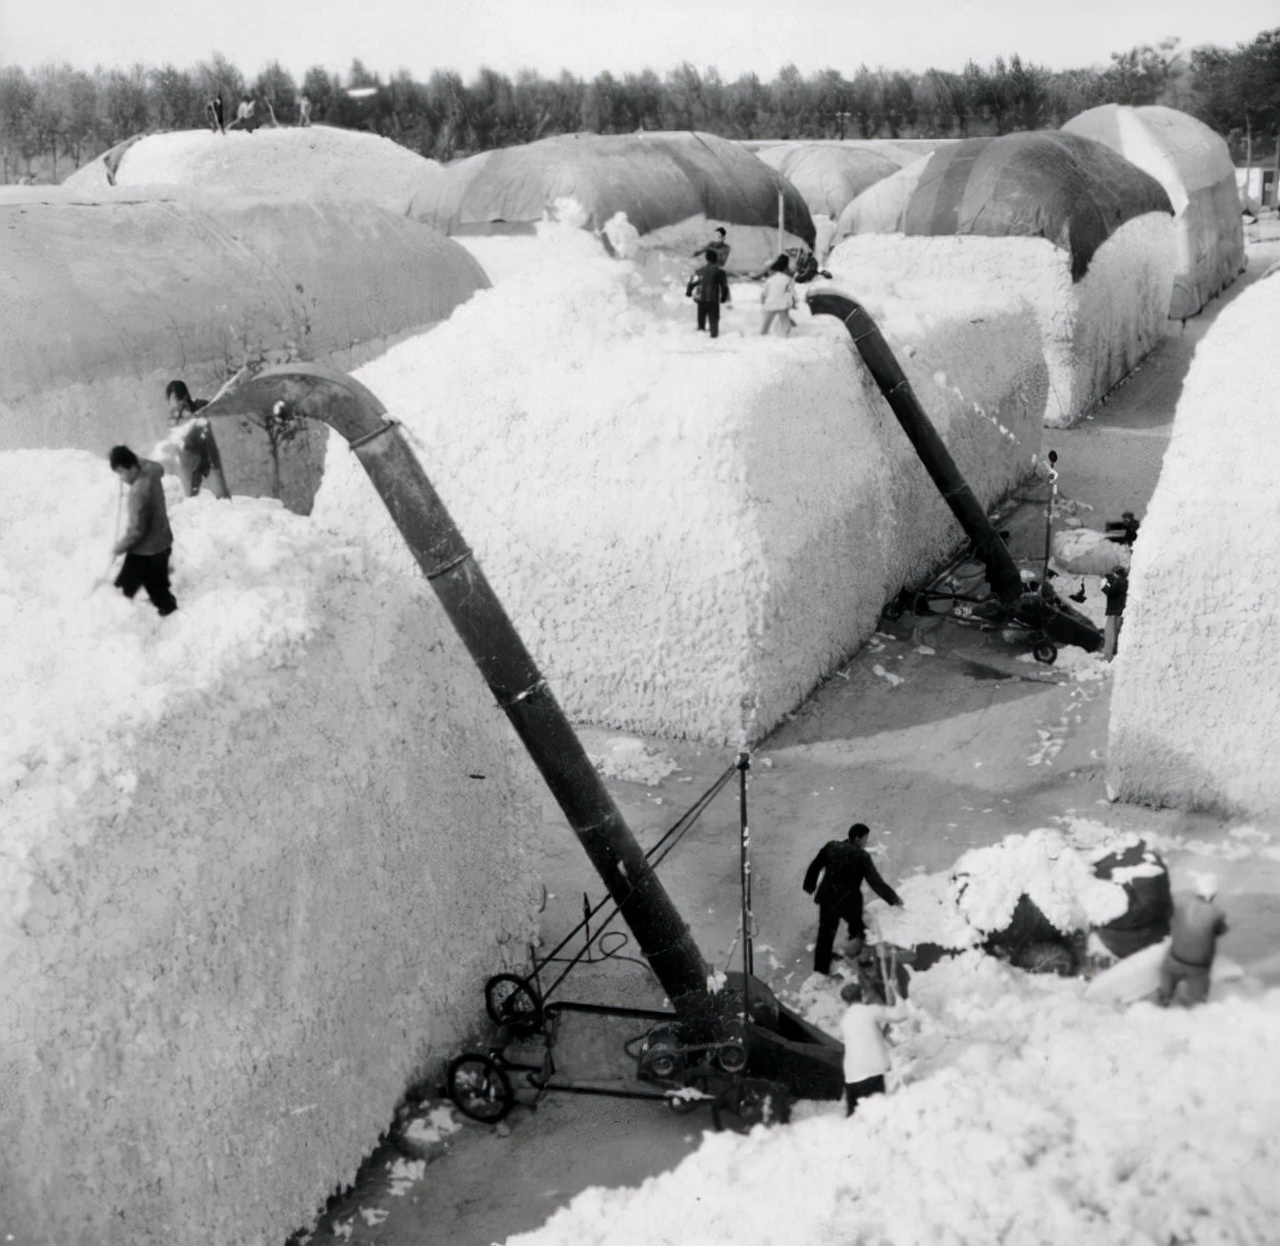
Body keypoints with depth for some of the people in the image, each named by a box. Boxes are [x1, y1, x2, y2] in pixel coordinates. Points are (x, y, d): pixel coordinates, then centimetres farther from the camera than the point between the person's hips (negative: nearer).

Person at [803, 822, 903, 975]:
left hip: (827, 899, 6)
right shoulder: (862, 857, -18)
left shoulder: (831, 847, -4)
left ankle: (820, 970, 29)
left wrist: (810, 885, 24)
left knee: (825, 935, 19)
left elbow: (814, 867, 7)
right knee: (858, 930, 25)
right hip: (848, 902, -6)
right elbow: (876, 883, -17)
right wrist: (893, 899, -5)